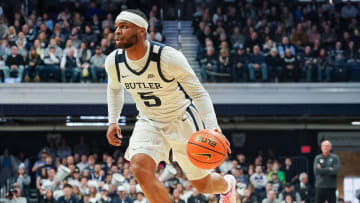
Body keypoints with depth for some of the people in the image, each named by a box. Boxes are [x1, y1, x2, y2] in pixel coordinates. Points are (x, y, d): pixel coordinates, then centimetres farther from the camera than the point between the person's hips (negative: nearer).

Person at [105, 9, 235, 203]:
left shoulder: (168, 57, -28)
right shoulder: (113, 62, -12)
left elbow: (199, 94, -21)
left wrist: (212, 129, -33)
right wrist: (113, 121, 4)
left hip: (182, 120, -3)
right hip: (149, 123, 3)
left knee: (202, 184, 10)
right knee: (140, 168, -26)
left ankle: (227, 185, 49)